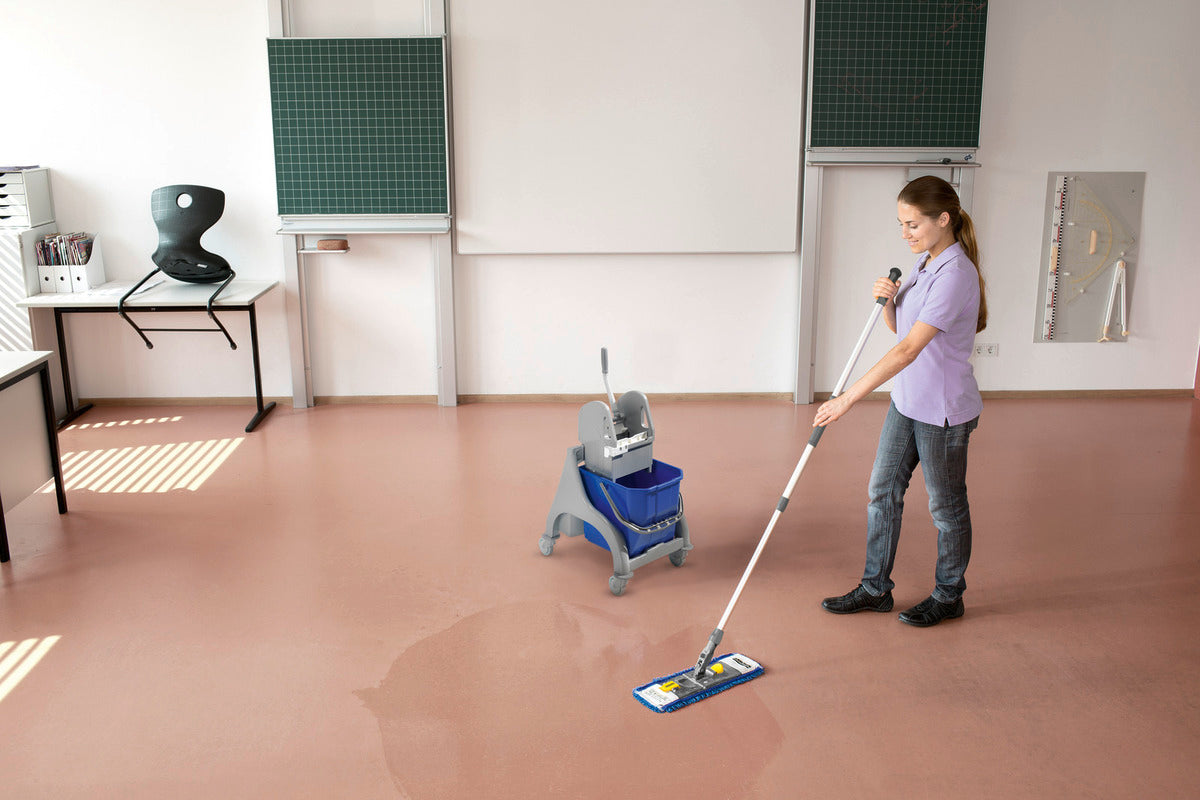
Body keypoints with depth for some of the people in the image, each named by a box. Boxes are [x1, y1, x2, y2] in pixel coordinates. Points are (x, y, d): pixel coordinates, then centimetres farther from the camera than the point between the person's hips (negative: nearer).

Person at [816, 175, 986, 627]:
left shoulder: (955, 274, -25)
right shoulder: (925, 263, 4)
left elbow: (909, 348, -32)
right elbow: (899, 328, 15)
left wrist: (849, 398, -35)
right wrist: (888, 301, -9)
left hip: (944, 410, -9)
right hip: (907, 402, 9)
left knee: (946, 505, 10)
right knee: (883, 491, 14)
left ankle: (948, 596, 30)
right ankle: (875, 589, 28)